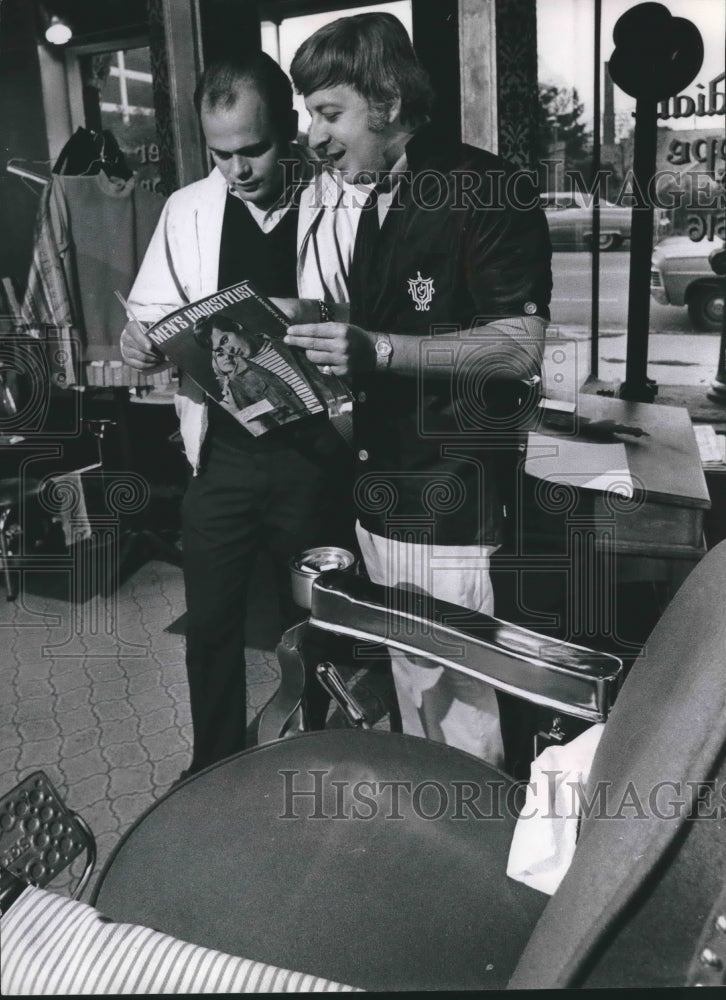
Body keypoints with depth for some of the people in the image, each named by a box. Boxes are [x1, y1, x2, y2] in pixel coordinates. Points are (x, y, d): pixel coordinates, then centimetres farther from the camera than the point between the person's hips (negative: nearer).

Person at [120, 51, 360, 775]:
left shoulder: (342, 208, -8)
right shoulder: (187, 210, 3)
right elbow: (152, 314, 9)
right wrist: (140, 341, -13)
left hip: (313, 452, -2)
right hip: (220, 451, 3)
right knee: (210, 623, 13)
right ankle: (215, 767, 37)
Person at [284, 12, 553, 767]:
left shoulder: (487, 191, -10)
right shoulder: (377, 207, 15)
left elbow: (520, 346, -17)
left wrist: (378, 350, -25)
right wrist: (322, 347, 4)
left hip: (451, 503, -8)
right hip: (381, 495, 8)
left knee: (458, 696, 3)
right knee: (408, 683, 18)